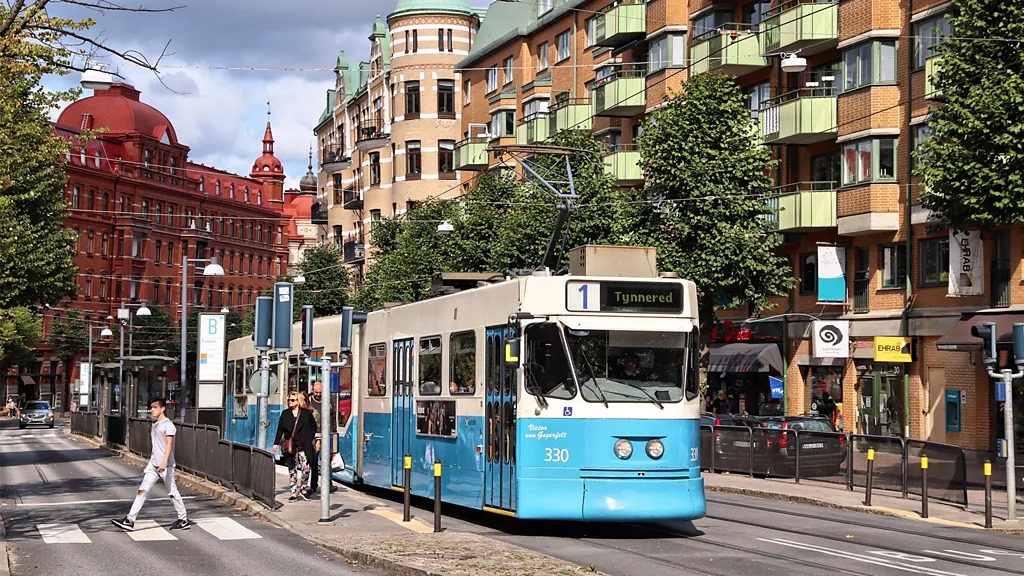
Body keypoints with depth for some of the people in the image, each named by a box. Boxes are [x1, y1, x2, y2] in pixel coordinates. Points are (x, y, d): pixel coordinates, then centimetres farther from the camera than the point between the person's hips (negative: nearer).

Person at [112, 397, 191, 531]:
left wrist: (164, 462, -27)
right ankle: (130, 521, -6)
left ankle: (184, 520, 15)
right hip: (153, 465, 8)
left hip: (165, 465, -8)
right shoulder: (153, 425, 17)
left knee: (172, 492, 2)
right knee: (142, 491, -1)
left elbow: (169, 444, -17)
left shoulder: (168, 425, -9)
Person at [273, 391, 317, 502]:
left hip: (303, 446, -2)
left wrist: (309, 440, -1)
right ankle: (294, 493, 11)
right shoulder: (285, 414, 9)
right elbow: (280, 429, 11)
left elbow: (313, 427, 8)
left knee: (305, 468, -9)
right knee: (292, 469, 5)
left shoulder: (307, 414, 2)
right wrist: (276, 443, 7)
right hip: (289, 446, 2)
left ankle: (303, 489, 11)